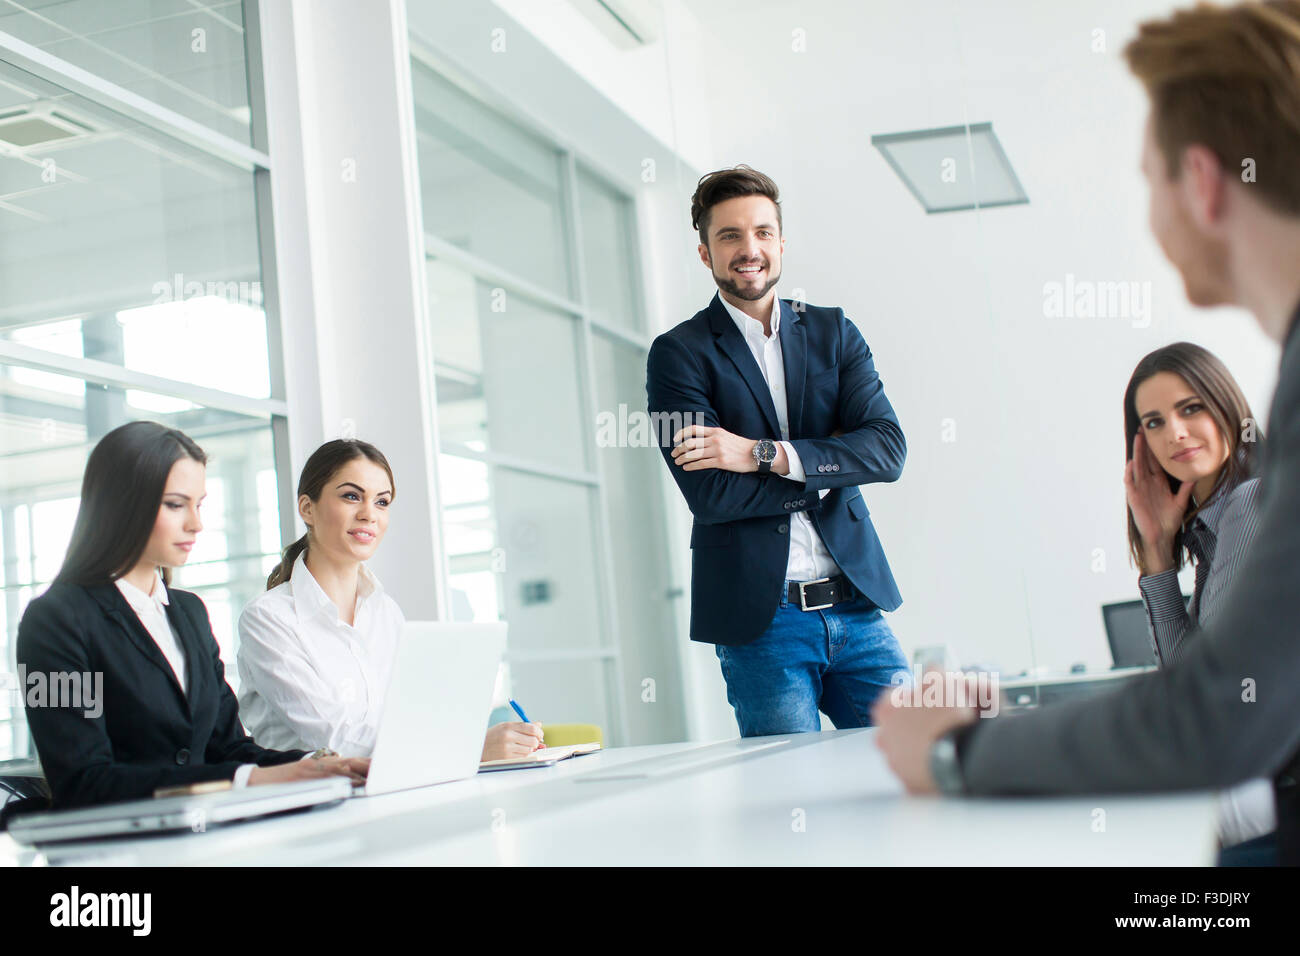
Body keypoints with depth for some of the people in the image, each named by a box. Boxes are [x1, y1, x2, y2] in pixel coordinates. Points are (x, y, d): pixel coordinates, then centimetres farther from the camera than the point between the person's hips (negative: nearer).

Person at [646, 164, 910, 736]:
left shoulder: (834, 333, 12)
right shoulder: (678, 354, -1)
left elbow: (888, 449, -3)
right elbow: (711, 495, -12)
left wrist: (765, 454, -13)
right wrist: (827, 477, -6)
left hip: (856, 607, 4)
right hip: (759, 619, -3)